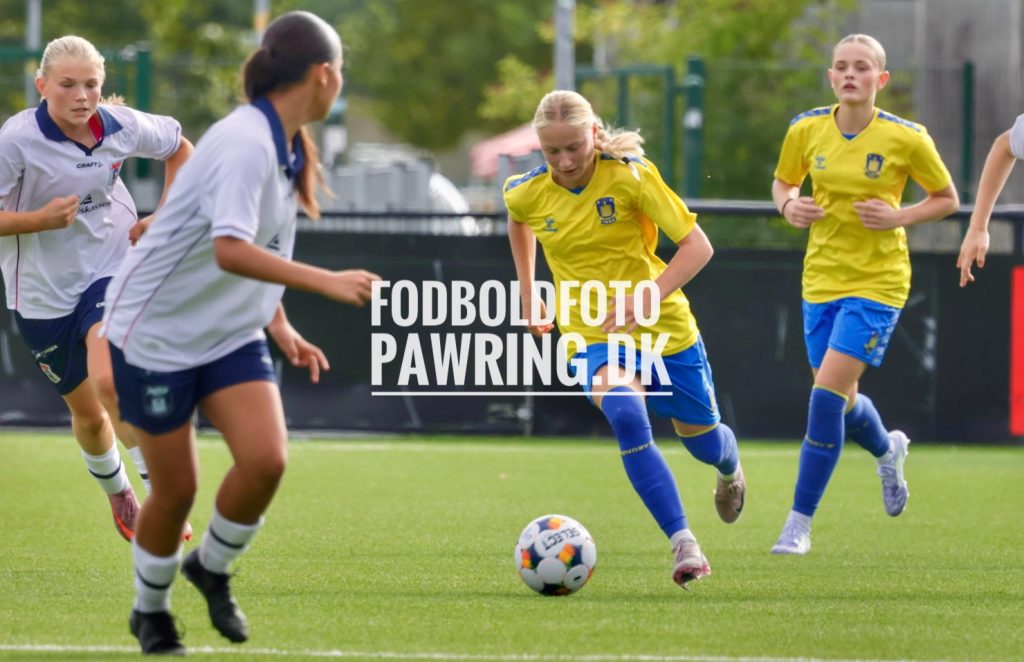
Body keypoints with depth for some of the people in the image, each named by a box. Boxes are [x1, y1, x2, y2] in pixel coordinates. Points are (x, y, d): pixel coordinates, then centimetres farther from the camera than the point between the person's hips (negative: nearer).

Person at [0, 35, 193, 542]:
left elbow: (179, 148, 13)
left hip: (110, 271, 0)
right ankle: (118, 494, 40)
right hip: (43, 291, 0)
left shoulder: (122, 127, -9)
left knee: (109, 381, -26)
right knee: (87, 411, 11)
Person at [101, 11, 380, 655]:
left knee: (266, 459, -13)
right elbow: (229, 250, -38)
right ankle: (151, 611, 27)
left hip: (230, 334, 7)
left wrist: (283, 329, 12)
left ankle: (212, 567, 13)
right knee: (176, 489, 1)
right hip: (156, 332, -7)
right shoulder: (245, 144, -25)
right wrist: (324, 281, -43)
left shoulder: (286, 146, 3)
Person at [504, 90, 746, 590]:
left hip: (663, 325, 0)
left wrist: (648, 299, -31)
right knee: (626, 415, -32)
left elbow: (697, 246, -18)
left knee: (702, 440, 16)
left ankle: (729, 468, 57)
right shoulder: (528, 193, -8)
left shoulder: (632, 175, -18)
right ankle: (684, 546, -33)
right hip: (592, 337, 0)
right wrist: (528, 294, 18)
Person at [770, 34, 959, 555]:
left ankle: (800, 522, -7)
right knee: (839, 399, 14)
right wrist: (789, 206, -8)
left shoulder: (906, 139, -11)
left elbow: (947, 198, 2)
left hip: (877, 282, -4)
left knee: (827, 392, -16)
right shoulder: (806, 130, -3)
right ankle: (888, 449, 51)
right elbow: (783, 182, 15)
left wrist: (900, 217, -15)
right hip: (821, 280, 4)